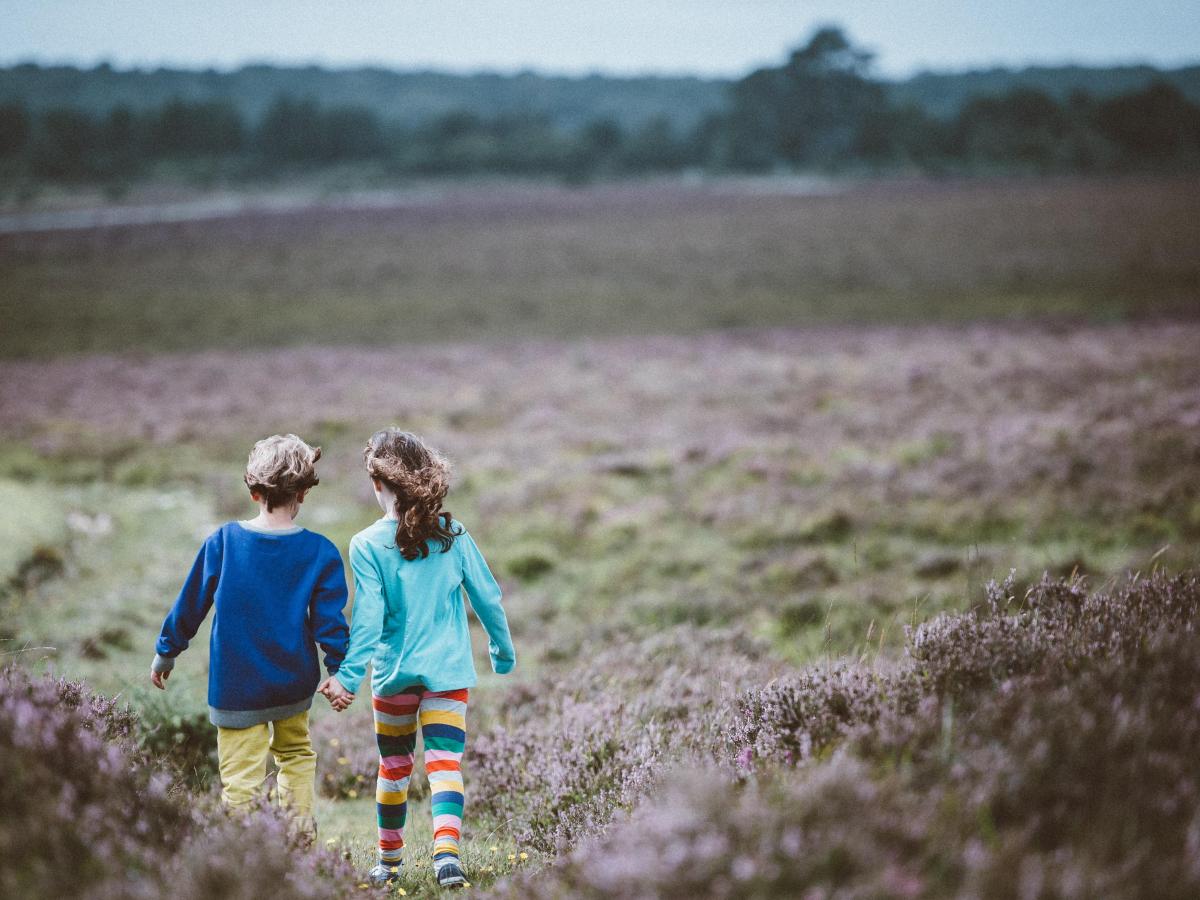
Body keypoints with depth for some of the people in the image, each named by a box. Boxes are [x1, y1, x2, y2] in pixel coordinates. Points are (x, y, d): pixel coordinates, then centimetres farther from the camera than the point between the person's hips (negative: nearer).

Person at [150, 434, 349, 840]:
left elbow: (190, 603, 0)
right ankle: (301, 835, 17)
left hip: (236, 686, -2)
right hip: (295, 682, 2)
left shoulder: (222, 542, -7)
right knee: (295, 752, 26)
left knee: (242, 780, 1)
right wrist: (339, 672, 6)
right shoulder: (319, 552, -8)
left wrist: (166, 653, 12)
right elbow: (329, 620, -5)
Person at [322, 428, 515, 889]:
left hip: (393, 672, -1)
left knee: (394, 766, 14)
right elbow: (487, 598, 5)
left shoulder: (367, 545, -9)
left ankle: (390, 858, 27)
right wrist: (504, 652, 18)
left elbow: (368, 618, -14)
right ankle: (446, 850, -25)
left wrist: (348, 677, -12)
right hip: (448, 670, 1)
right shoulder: (453, 534, -1)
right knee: (445, 761, -4)